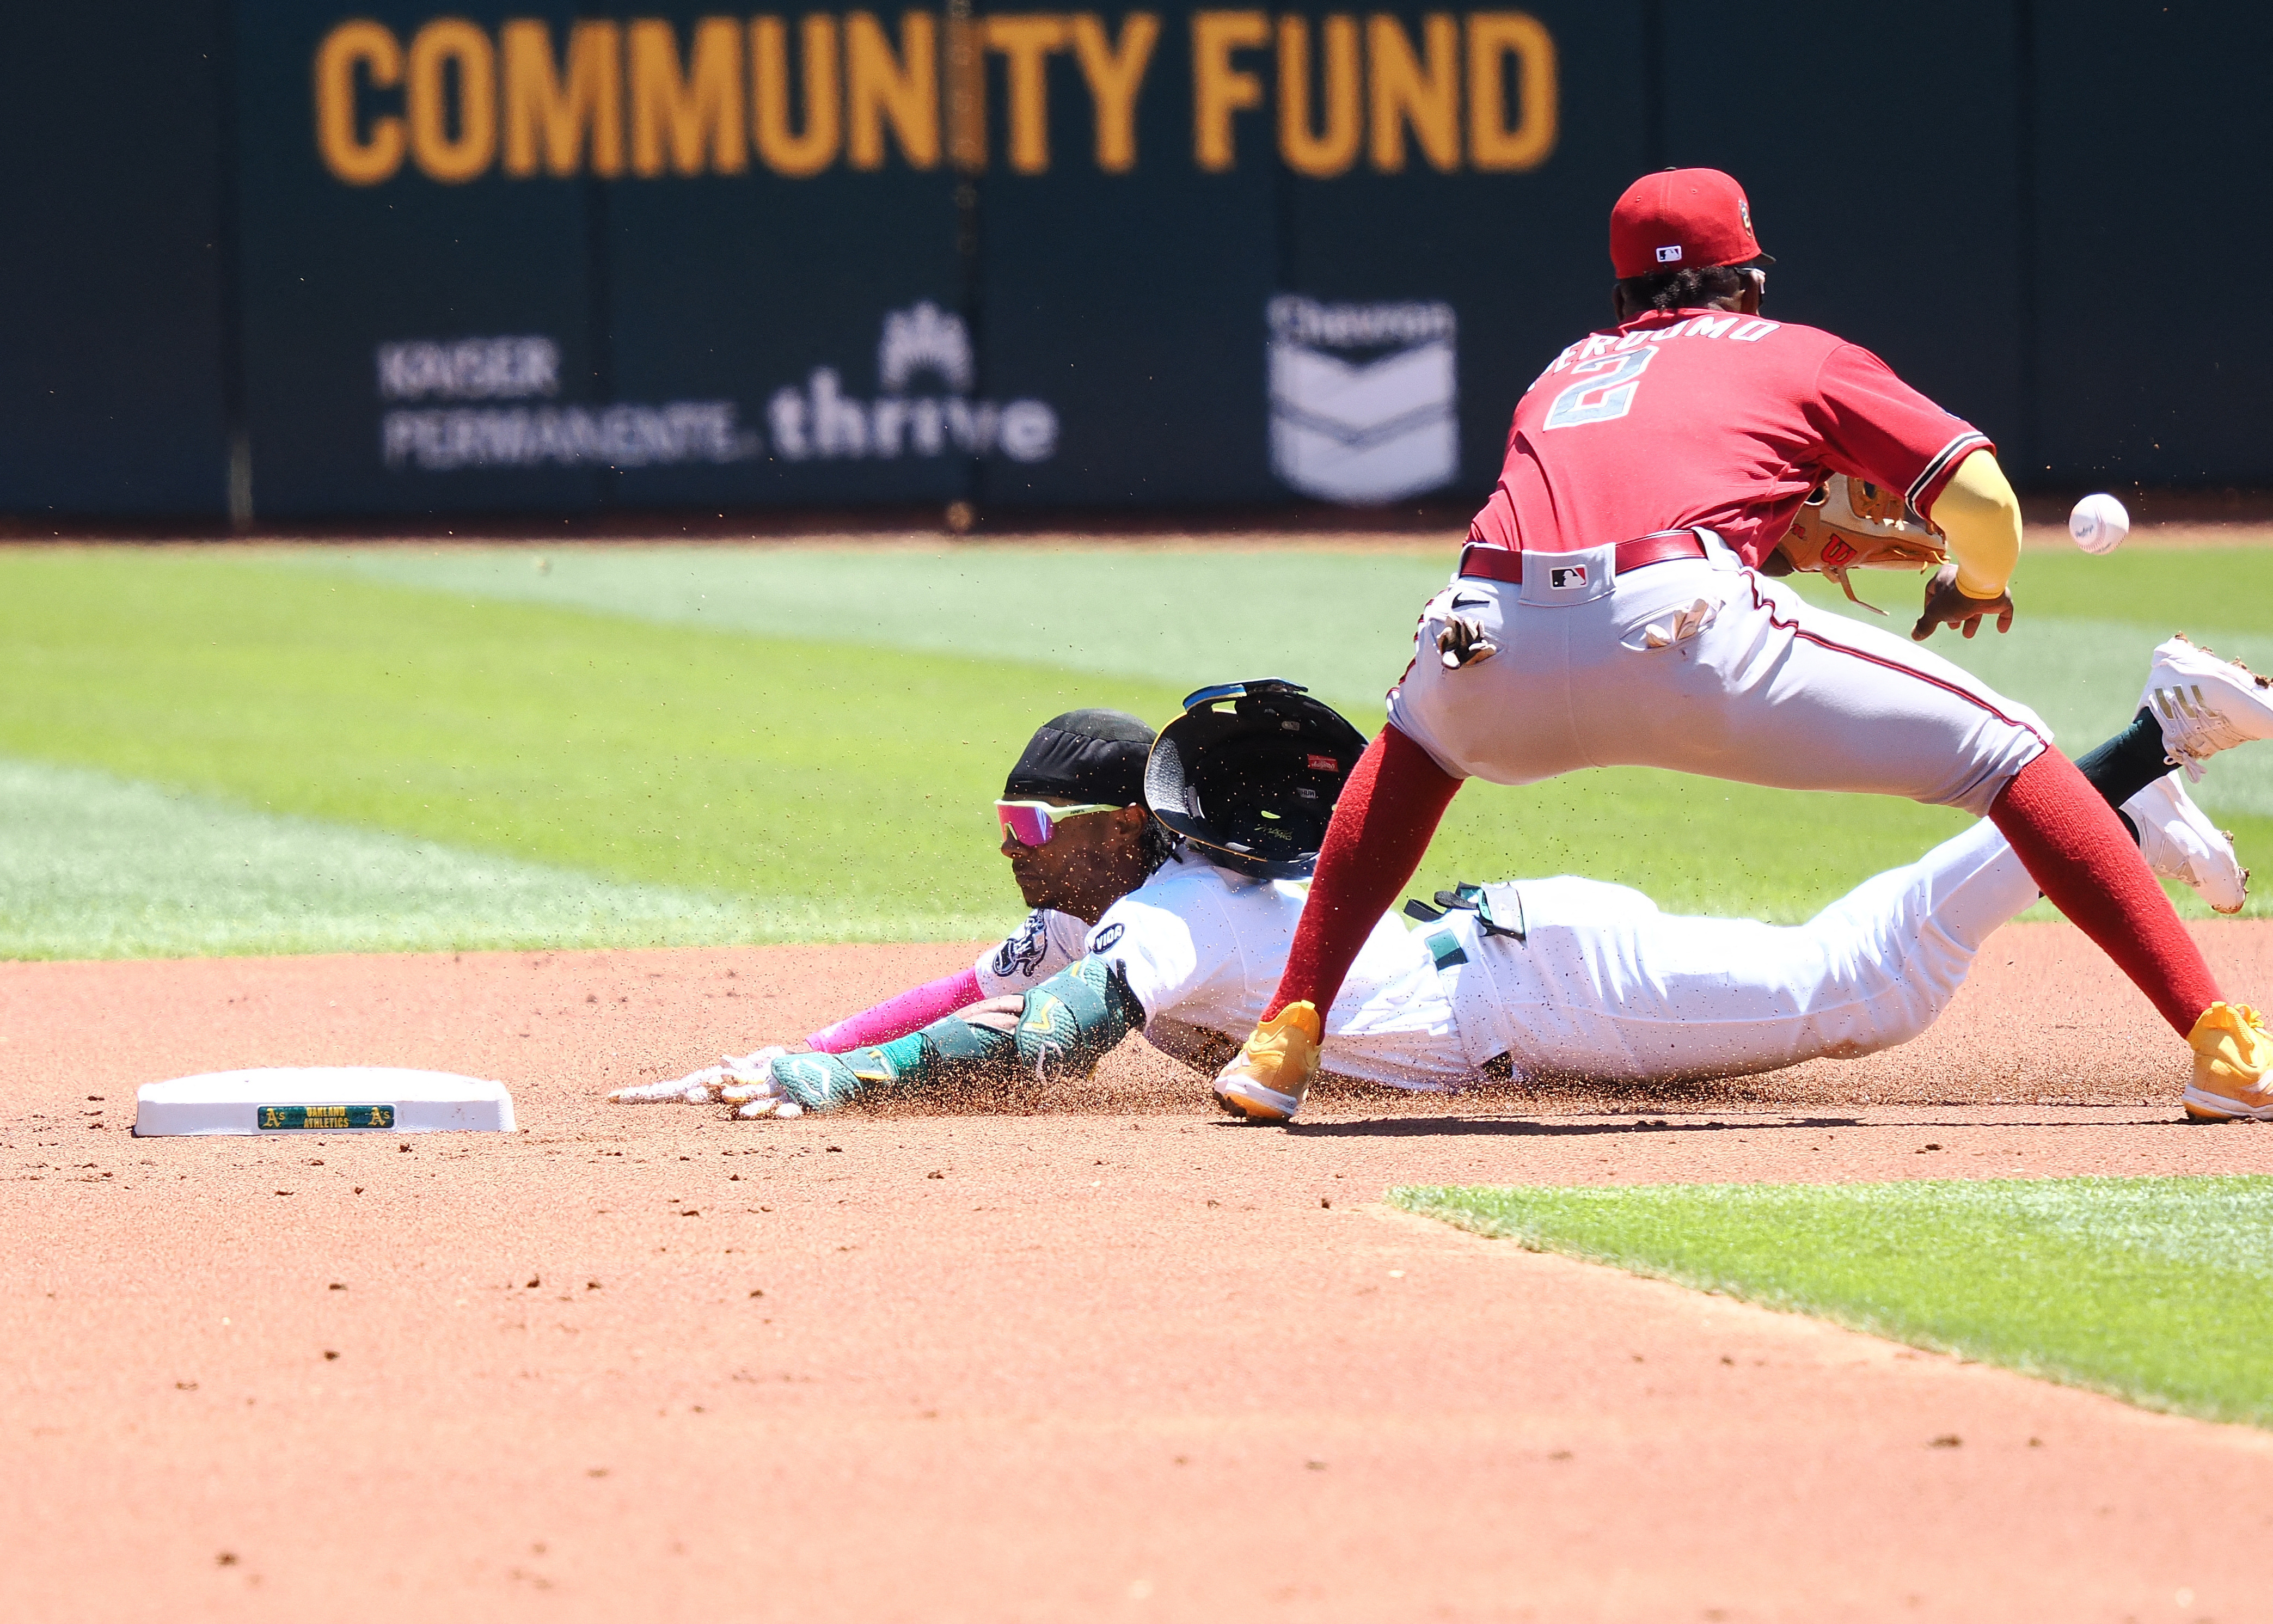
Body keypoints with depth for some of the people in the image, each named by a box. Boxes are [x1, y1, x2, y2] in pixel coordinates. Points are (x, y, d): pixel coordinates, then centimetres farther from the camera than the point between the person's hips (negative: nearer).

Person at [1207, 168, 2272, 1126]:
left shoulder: (1563, 373, 38)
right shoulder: (1800, 356, 27)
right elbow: (1984, 499, 17)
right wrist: (1980, 582, 40)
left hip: (1492, 644, 4)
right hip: (1680, 630, -4)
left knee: (1425, 725, 41)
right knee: (2002, 747, 9)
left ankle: (1286, 1038, 30)